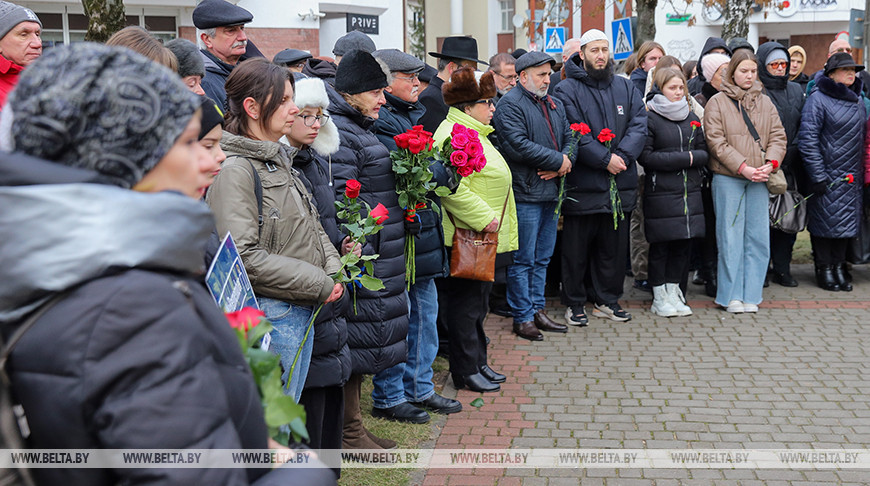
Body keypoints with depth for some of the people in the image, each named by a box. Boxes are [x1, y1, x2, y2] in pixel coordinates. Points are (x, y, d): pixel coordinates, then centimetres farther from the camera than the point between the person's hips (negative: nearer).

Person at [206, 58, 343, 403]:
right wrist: (319, 284, -17)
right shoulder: (235, 171, -16)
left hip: (304, 310, 9)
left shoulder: (281, 159, 13)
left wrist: (333, 271, 0)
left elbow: (312, 227, 18)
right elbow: (245, 257, -23)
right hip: (270, 313, -9)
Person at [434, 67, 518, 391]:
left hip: (485, 235, 11)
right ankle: (465, 371, 9)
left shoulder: (474, 132, 18)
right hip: (466, 235, -11)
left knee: (477, 300, 17)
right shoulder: (453, 136, -18)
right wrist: (484, 218, -23)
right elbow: (453, 189, -28)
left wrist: (492, 219, 21)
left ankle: (478, 362, 27)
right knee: (465, 302, -1)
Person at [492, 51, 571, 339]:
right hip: (525, 193, -8)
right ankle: (522, 318, 6)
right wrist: (558, 160, -13)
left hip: (551, 191, 8)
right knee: (523, 259, -2)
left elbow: (569, 139, 16)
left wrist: (561, 166, -6)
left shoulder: (554, 105, 18)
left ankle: (537, 310, 24)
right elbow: (519, 146, -20)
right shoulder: (511, 105, -9)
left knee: (542, 258, 14)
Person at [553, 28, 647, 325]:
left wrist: (623, 156, -14)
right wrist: (605, 159, -18)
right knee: (577, 248, 3)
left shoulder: (626, 88, 12)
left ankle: (607, 300, 26)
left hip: (620, 184, 5)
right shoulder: (567, 90, -3)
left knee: (615, 246, 12)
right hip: (582, 185, -4)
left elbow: (639, 126, 2)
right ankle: (575, 303, 16)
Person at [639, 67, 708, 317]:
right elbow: (646, 156, -13)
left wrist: (693, 159, -9)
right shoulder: (649, 118, -5)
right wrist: (684, 158, -12)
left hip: (690, 193, 6)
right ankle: (660, 298, 12)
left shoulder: (692, 118, 15)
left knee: (682, 245, 8)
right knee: (660, 247, 1)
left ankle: (675, 293, 18)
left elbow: (704, 152, 15)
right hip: (660, 193, -5)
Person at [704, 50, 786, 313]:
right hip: (727, 178, -4)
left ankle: (750, 294, 12)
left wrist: (769, 163, -9)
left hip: (759, 179, 4)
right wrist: (743, 167, -14)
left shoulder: (765, 102, 14)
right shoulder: (717, 102, 1)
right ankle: (731, 295, 7)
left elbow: (778, 136, 9)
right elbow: (716, 141, -7)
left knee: (758, 237, 4)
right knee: (730, 237, -1)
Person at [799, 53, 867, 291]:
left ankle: (839, 267, 18)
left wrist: (860, 172, 13)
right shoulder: (818, 100, -9)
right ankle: (824, 269, 11)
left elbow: (861, 137, 20)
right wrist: (817, 176, -16)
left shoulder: (857, 101, 13)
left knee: (846, 221, 8)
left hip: (851, 177, 6)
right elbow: (807, 139, -13)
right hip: (826, 175, -6)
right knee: (825, 220, 0)